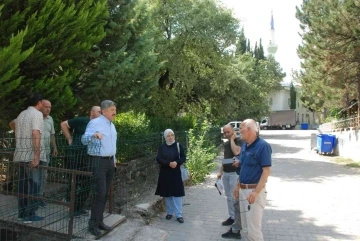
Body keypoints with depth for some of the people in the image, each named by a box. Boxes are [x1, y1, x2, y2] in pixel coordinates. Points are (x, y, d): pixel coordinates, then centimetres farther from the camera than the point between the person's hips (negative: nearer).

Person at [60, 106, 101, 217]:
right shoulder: (81, 121, -8)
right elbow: (63, 124, -3)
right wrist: (70, 139, -4)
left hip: (88, 157, 6)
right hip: (76, 155, -5)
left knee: (86, 183, 11)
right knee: (74, 182, 3)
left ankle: (81, 207, 24)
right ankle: (73, 208, 14)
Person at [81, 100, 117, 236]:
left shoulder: (112, 125, 16)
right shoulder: (95, 122, -10)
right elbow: (84, 140, -19)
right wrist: (94, 134, -38)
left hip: (110, 161, 8)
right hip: (99, 161, -8)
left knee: (105, 193, 10)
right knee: (100, 193, -9)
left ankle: (99, 221, 19)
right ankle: (93, 224, 1)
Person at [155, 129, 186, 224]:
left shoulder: (179, 146, 0)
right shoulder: (162, 147, 1)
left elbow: (183, 158, -1)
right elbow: (158, 159, -7)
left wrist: (176, 162, -21)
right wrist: (169, 163, -21)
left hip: (176, 173, -1)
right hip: (165, 173, 1)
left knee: (177, 193, -2)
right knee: (167, 193, 7)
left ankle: (179, 215, 4)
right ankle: (169, 212, 22)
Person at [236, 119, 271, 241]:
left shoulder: (263, 146, -15)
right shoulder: (244, 145, 9)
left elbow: (266, 171, -18)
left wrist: (256, 192, -24)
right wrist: (238, 186, 17)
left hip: (254, 190, -8)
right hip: (243, 190, 8)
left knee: (253, 229, -4)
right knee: (246, 229, 16)